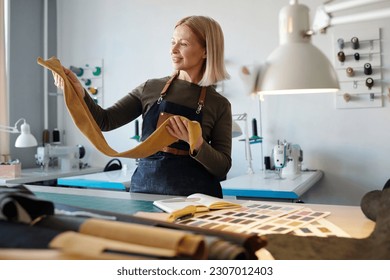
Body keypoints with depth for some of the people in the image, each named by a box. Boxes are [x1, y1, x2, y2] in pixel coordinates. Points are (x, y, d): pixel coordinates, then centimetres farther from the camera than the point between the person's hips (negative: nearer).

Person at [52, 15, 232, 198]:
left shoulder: (219, 104, -1)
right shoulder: (150, 88, 5)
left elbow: (222, 168, -2)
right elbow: (105, 121, 3)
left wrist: (196, 143, -19)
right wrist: (79, 91, -12)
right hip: (144, 187, 2)